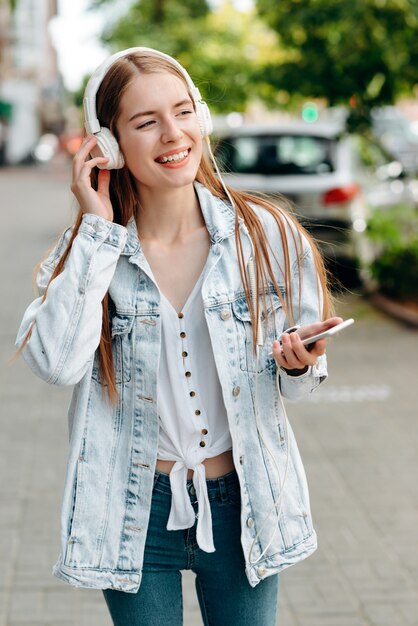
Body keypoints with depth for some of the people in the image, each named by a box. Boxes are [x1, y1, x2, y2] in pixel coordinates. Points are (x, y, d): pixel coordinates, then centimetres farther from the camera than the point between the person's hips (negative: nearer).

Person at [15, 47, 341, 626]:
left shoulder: (267, 235, -7)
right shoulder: (88, 248, -6)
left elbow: (293, 380, 4)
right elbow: (56, 361, -25)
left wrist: (299, 365, -20)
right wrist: (98, 229, -20)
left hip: (243, 504, 1)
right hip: (136, 512, 0)